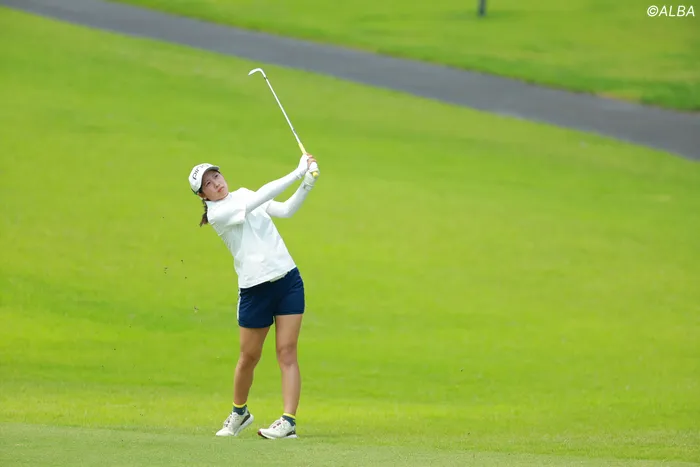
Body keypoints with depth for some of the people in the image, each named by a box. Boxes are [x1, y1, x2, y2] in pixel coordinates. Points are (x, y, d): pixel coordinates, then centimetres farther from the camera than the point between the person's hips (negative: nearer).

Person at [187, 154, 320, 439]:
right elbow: (261, 198, -22)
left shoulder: (243, 195, 9)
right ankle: (239, 412, 32)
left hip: (288, 279, 4)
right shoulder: (217, 213, -11)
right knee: (249, 356, 8)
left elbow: (286, 210, 3)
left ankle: (288, 421, -10)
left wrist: (308, 183, -13)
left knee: (287, 352, -6)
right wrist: (297, 173, -23)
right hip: (255, 289, -4)